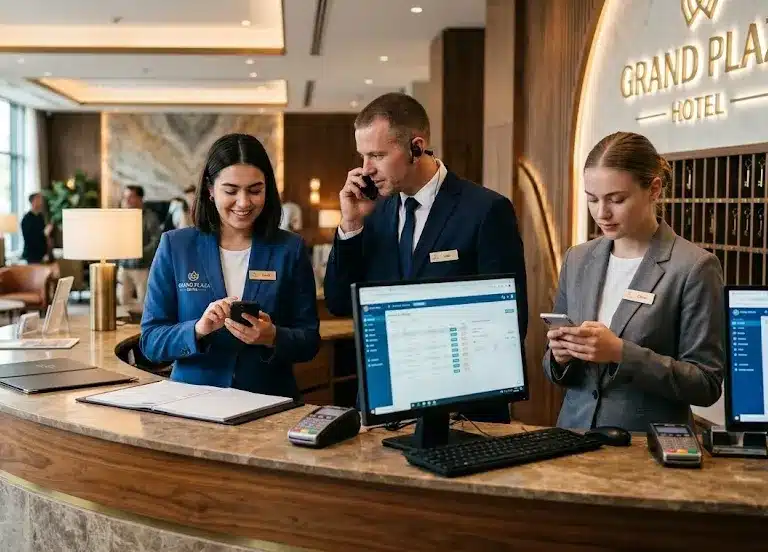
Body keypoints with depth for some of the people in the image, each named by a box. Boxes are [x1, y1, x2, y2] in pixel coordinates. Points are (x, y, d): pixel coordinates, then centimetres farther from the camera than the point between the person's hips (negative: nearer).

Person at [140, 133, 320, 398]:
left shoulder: (290, 249, 3)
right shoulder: (175, 246, 3)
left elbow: (309, 341, 4)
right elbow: (150, 341, 1)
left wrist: (273, 337, -16)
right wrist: (198, 329, -17)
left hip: (269, 405, -1)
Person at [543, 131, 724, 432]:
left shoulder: (694, 267, -5)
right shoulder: (577, 259, 8)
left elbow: (706, 384, -7)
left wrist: (621, 353, -16)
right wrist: (561, 356, -6)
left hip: (650, 443, -3)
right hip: (575, 436, 4)